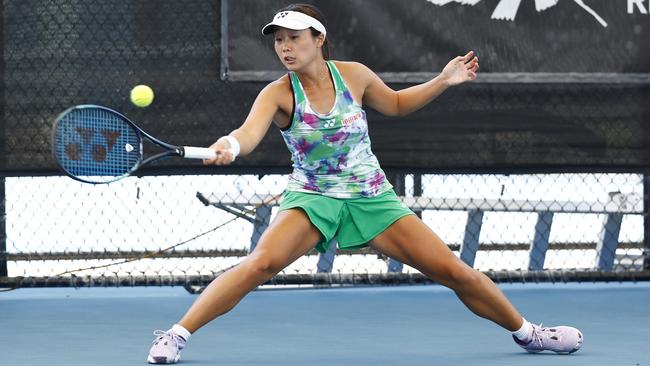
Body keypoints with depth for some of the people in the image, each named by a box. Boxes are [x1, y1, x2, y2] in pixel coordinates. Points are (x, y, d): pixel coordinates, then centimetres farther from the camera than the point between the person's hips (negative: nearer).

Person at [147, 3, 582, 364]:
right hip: (312, 199, -2)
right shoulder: (278, 94, -14)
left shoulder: (354, 75, -5)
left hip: (373, 198, 2)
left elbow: (394, 103, 17)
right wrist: (230, 145, -58)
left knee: (456, 271, -3)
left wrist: (443, 81, 6)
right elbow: (250, 132, -35)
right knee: (261, 264, -30)